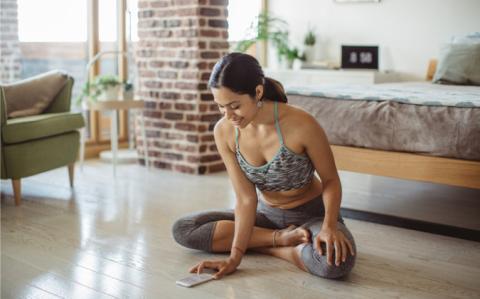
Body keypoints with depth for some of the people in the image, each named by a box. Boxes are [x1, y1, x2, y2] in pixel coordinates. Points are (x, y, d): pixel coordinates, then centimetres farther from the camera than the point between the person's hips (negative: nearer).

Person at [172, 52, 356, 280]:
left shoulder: (301, 124, -28)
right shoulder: (224, 131, -16)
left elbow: (331, 180, -14)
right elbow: (246, 198, -15)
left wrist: (329, 227, -30)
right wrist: (235, 257, -24)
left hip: (311, 214, -5)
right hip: (266, 213, 5)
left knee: (335, 262, -38)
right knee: (183, 229, -9)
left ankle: (265, 245, -10)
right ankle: (281, 238, -11)